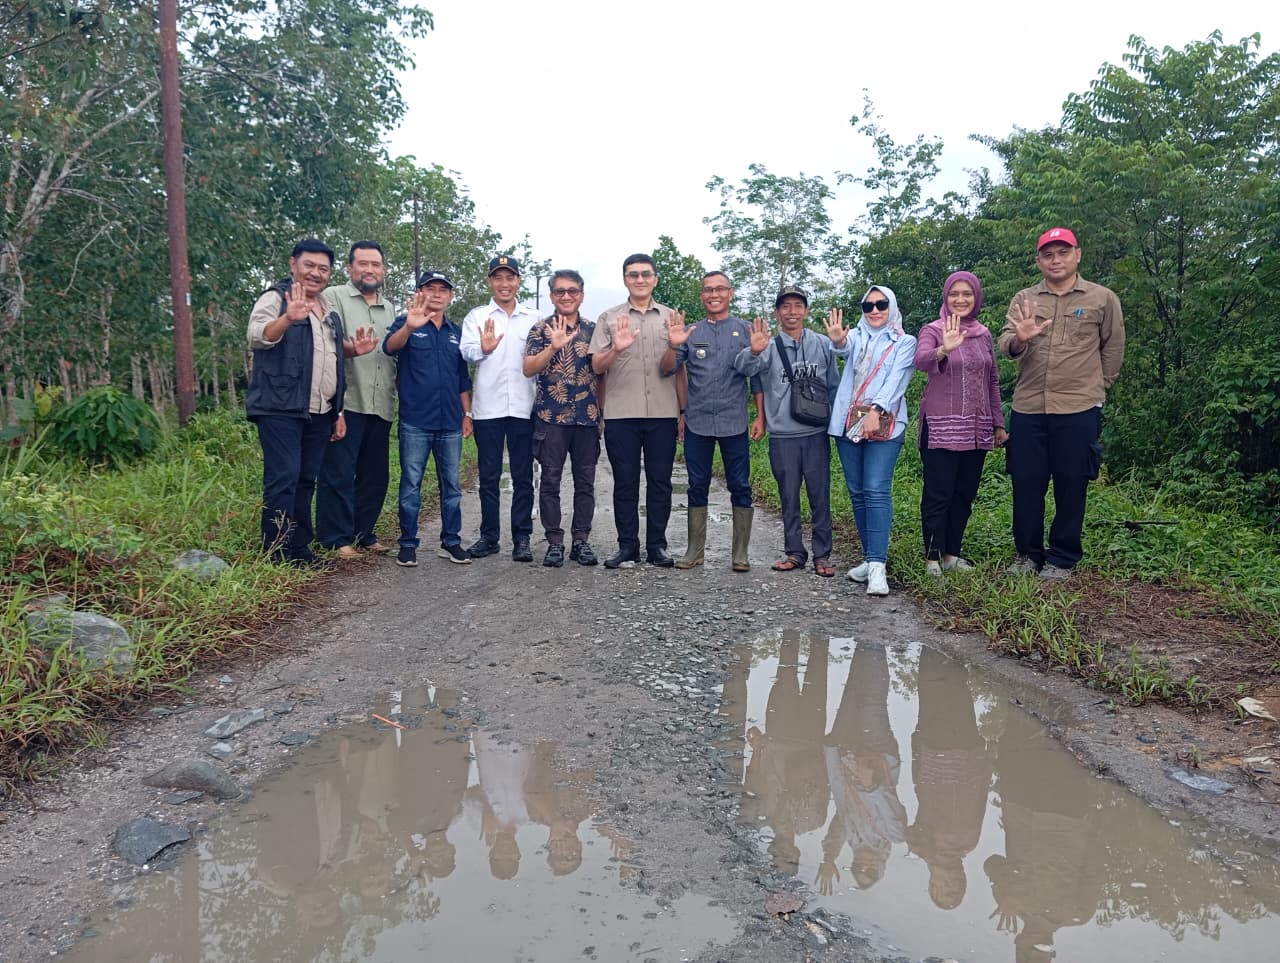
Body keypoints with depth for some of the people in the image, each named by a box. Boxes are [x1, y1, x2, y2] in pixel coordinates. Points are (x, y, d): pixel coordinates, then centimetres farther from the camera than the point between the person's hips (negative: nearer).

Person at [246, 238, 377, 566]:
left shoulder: (329, 308, 19)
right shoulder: (276, 298, -3)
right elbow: (256, 337, -21)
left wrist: (340, 401, 20)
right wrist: (288, 318, -40)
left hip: (319, 413, 7)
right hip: (280, 408, -7)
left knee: (306, 480, 10)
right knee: (283, 479, -10)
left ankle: (300, 549, 16)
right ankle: (277, 554, -4)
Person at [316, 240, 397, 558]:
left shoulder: (389, 309, 20)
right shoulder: (335, 297, 2)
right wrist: (352, 347, -25)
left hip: (381, 406, 6)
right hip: (347, 403, -6)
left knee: (375, 475, 11)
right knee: (339, 474, -2)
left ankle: (364, 534, 22)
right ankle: (337, 539, 5)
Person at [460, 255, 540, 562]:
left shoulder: (533, 318, 10)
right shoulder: (476, 316, 7)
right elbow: (467, 352, -9)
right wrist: (483, 348, -32)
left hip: (523, 407, 1)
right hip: (489, 407, 0)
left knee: (523, 476, 4)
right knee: (488, 476, 6)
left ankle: (522, 537, 10)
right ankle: (489, 536, 16)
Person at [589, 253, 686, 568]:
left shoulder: (671, 317, 12)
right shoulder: (609, 318, 8)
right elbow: (596, 366, 3)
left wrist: (684, 411, 8)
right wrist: (615, 349, -17)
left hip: (663, 414, 1)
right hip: (621, 415, -1)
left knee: (660, 481, 5)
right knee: (625, 482, 4)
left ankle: (656, 545, 14)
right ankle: (627, 546, 13)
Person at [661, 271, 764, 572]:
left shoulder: (744, 330, 5)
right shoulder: (690, 332, 9)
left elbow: (757, 377, 4)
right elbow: (668, 369, 1)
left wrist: (760, 417, -2)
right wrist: (672, 346, -18)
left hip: (734, 423, -1)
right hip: (697, 423, 2)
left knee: (740, 487, 3)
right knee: (697, 487, 8)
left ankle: (740, 553, 11)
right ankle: (695, 550, 17)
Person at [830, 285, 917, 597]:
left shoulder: (904, 343, 8)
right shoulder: (856, 336, 15)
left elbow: (896, 379, -7)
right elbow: (845, 349, -9)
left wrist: (875, 410, -23)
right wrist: (837, 340, -34)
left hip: (884, 424, -4)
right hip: (849, 423, 4)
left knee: (877, 491, -15)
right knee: (857, 492, 6)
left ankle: (877, 565, -18)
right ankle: (870, 557, 16)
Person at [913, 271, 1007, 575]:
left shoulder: (984, 334, 12)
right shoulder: (933, 330, -4)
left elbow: (992, 381, 17)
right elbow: (921, 360, -25)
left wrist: (998, 423, 15)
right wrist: (944, 349, -46)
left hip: (975, 428, 6)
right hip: (941, 426, -5)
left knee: (965, 493, 9)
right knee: (938, 493, -4)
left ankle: (951, 554, 19)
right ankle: (933, 558, 3)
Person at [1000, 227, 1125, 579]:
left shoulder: (1103, 299, 4)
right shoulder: (1023, 299, 8)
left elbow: (1113, 350, 12)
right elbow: (1005, 344, -5)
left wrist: (1094, 388, 13)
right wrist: (1019, 339, -26)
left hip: (1078, 410, -2)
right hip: (1027, 408, 2)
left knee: (1071, 484, 4)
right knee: (1026, 483, 7)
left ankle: (1062, 558, 16)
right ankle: (1027, 553, 21)